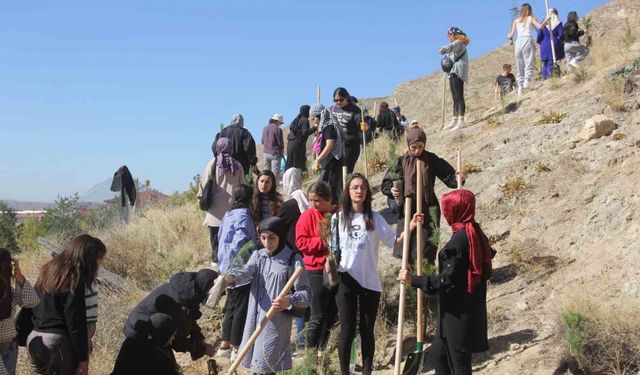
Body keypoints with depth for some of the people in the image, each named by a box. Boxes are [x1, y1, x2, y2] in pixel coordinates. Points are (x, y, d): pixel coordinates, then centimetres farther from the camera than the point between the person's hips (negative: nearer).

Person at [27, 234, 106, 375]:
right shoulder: (75, 280, -12)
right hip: (58, 342, -8)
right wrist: (83, 358, -12)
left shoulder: (49, 272, 12)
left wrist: (19, 336, 20)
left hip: (34, 339, 8)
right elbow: (76, 322, -15)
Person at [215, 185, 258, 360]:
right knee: (241, 308, -1)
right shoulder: (243, 216, -16)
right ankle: (236, 348, 5)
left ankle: (225, 345, 21)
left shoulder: (229, 215, 11)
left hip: (229, 268, 9)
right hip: (240, 269, -9)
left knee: (231, 307, 16)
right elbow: (241, 245, -22)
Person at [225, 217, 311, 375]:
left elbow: (306, 294, -8)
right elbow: (246, 272, -13)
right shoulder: (258, 255, 8)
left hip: (276, 323, -5)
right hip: (255, 321, 5)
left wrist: (289, 301, -29)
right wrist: (230, 278, -35)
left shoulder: (294, 260, -6)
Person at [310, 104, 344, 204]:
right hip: (328, 164, 9)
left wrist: (317, 160, -21)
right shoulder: (325, 127, 17)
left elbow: (330, 145, -21)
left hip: (332, 164, -9)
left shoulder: (329, 126, -9)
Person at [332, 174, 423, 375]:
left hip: (370, 282, 1)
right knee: (347, 330, 5)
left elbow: (394, 240, -7)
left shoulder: (374, 218, 0)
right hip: (345, 280, 0)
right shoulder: (339, 217, 0)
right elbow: (332, 246, 8)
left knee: (367, 331, 9)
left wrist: (411, 226, -20)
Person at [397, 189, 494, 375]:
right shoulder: (476, 234, 5)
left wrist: (413, 280, -16)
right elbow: (485, 272, 16)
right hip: (471, 309, 9)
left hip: (458, 314, -9)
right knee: (438, 352, 19)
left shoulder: (458, 240, -21)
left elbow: (445, 282, -22)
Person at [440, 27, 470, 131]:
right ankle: (454, 121, 9)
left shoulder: (459, 43, -1)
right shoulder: (456, 45, 29)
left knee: (459, 97, -16)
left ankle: (461, 121, -22)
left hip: (458, 73, -10)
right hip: (453, 73, 10)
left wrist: (444, 49, -42)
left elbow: (452, 46, -25)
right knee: (455, 98, 8)